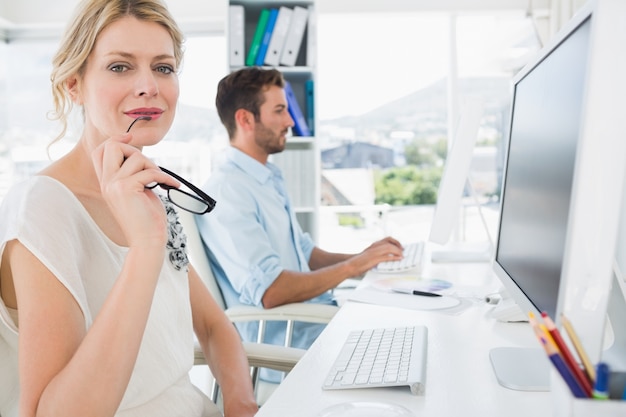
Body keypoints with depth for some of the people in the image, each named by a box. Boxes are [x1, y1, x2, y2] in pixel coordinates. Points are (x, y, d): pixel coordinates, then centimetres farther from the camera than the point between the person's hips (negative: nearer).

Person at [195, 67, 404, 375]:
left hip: (316, 319, 9)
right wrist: (352, 267, -17)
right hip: (283, 343, -9)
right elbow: (269, 291, -25)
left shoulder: (269, 179, 14)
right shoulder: (226, 192, -18)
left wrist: (363, 257, 5)